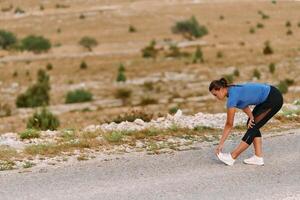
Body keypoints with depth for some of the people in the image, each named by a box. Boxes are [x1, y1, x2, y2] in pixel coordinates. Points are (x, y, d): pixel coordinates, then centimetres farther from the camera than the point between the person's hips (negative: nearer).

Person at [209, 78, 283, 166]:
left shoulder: (232, 95, -18)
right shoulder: (233, 90, 7)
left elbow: (229, 124, -13)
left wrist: (221, 144, -7)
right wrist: (251, 117, -14)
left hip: (274, 99, -9)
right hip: (268, 97, 9)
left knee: (252, 126, -6)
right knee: (252, 124, 10)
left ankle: (232, 157, -2)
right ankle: (258, 157, 8)